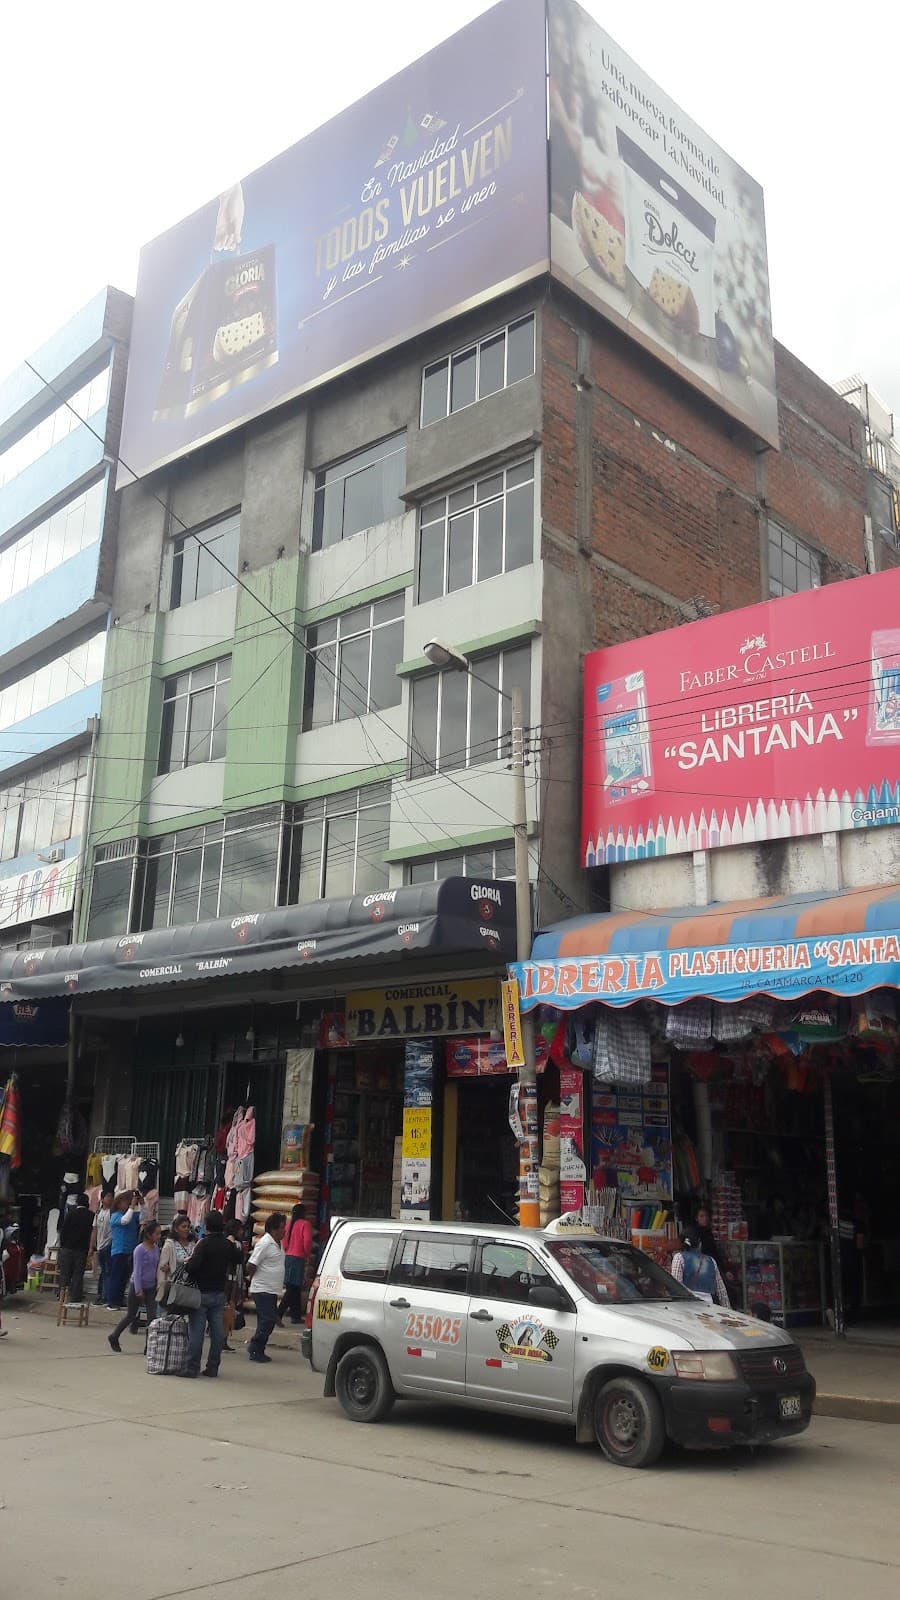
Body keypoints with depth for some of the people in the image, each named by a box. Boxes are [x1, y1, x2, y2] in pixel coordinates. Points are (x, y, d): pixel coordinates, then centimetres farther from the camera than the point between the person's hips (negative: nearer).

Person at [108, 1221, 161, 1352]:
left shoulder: (156, 1248, 2)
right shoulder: (140, 1249, -17)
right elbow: (137, 1271, -16)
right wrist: (138, 1290, -17)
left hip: (151, 1287, 5)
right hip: (138, 1286, -5)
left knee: (152, 1315, -4)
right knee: (131, 1316, 7)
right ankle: (113, 1337, 29)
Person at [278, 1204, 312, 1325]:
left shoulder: (290, 1224, 12)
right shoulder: (305, 1224, -8)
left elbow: (285, 1242, 12)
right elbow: (307, 1242, -15)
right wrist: (306, 1253, 1)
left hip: (288, 1257, 7)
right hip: (298, 1258, -7)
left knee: (295, 1289, 15)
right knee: (293, 1289, -8)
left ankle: (296, 1315, 20)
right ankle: (279, 1314, -19)